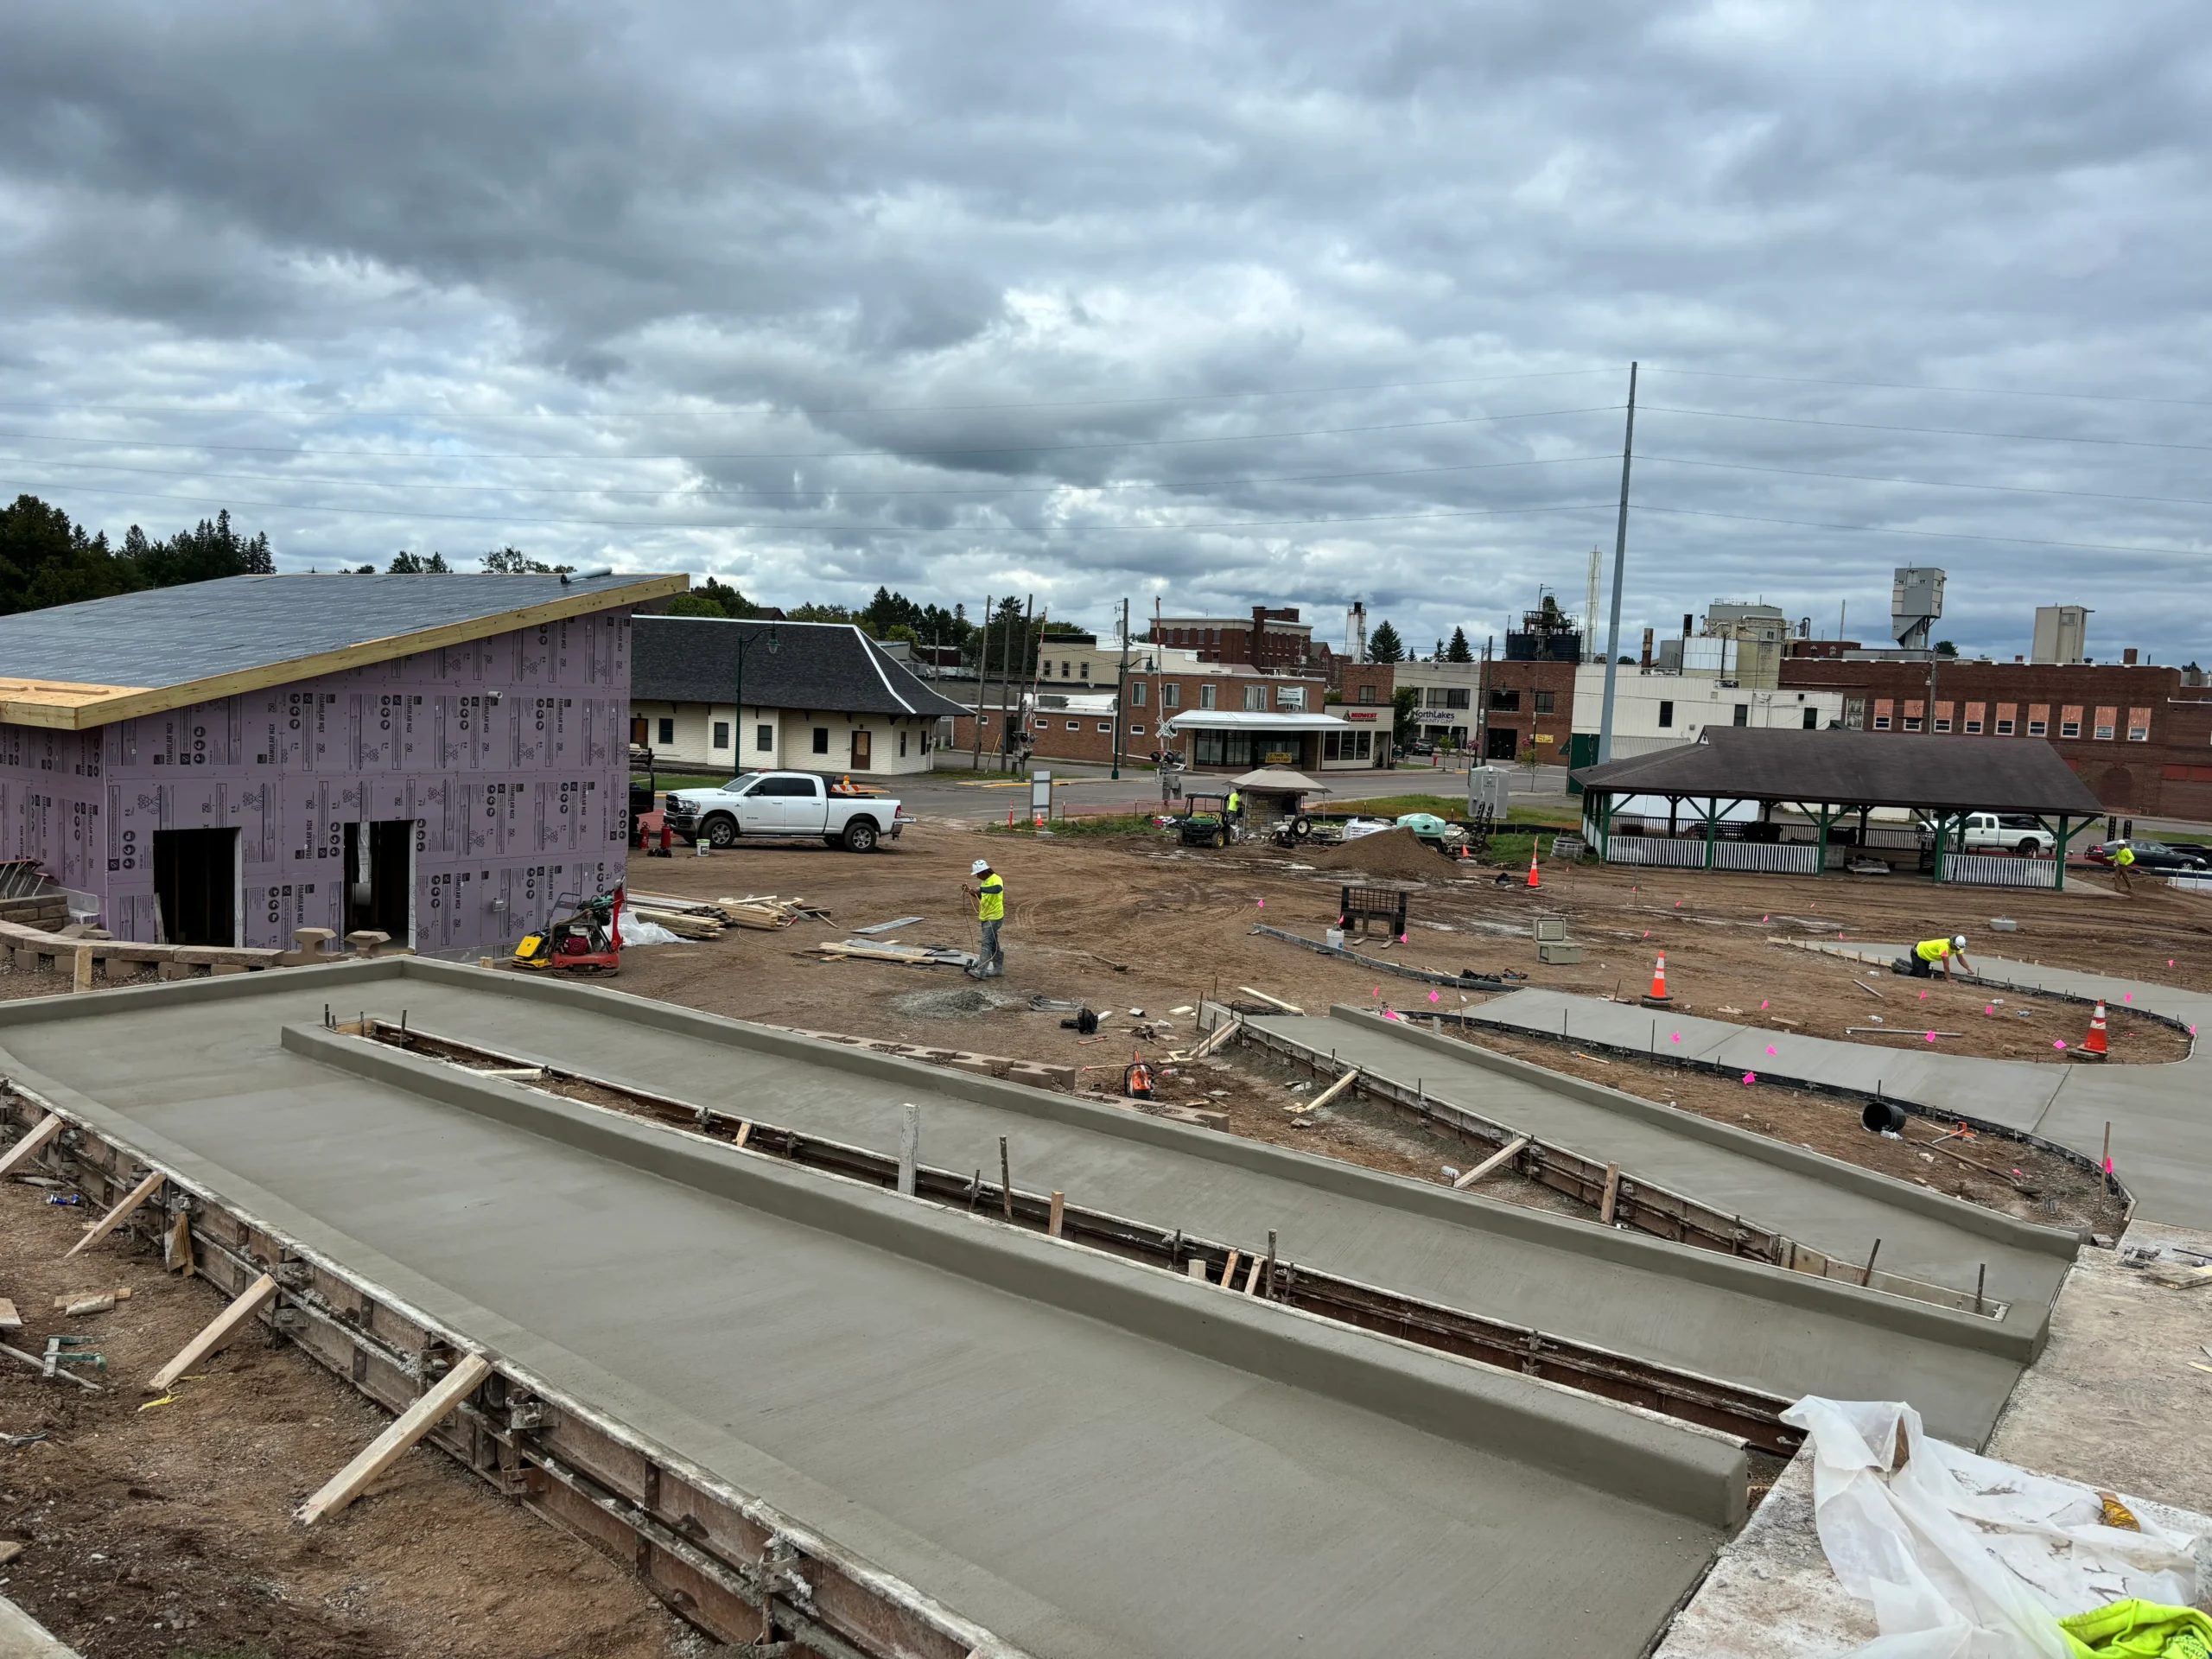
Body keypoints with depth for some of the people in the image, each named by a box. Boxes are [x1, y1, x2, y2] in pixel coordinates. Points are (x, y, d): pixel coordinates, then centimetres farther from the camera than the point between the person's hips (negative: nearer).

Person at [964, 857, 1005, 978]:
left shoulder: (996, 880, -18)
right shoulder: (984, 881, 12)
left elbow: (998, 888, -41)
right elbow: (981, 896, 23)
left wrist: (979, 889, -48)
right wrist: (970, 891, 4)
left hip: (994, 917, -10)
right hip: (985, 917, 10)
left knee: (986, 943, -16)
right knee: (993, 944, 15)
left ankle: (981, 971, -22)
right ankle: (998, 968, 24)